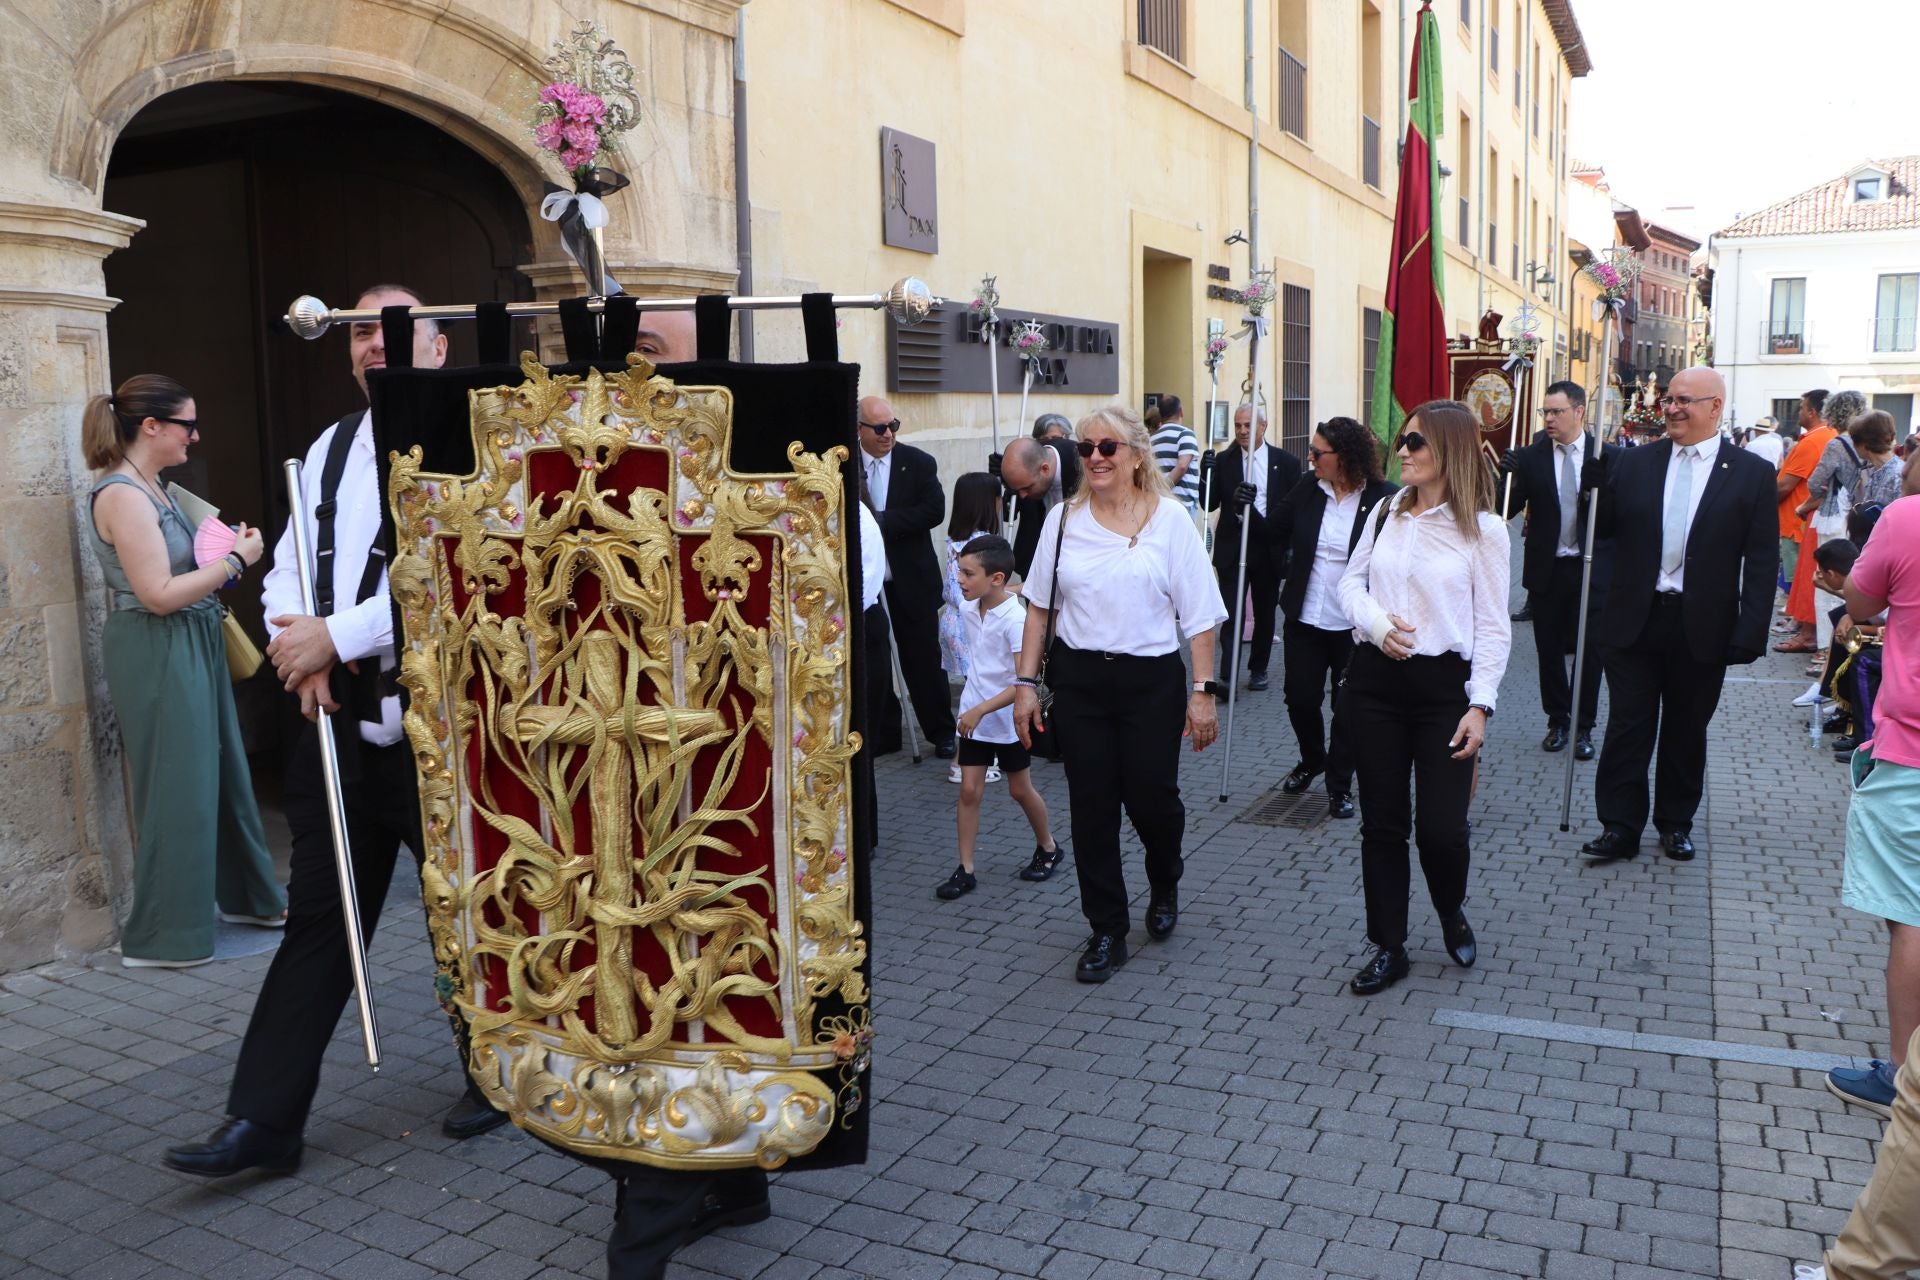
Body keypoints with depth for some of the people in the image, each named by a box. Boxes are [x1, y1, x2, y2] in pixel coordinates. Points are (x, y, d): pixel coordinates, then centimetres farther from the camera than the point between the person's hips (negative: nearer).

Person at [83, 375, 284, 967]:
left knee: (223, 772, 17)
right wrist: (235, 561, -15)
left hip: (191, 647, 10)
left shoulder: (151, 488, 13)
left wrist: (226, 552, 4)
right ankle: (161, 935, 10)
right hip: (158, 656, -10)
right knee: (178, 787, -3)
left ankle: (248, 896, 32)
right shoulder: (122, 495, -17)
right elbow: (159, 594, -22)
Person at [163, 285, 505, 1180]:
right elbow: (289, 568, 14)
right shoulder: (331, 447, 15)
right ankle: (263, 1121, 17)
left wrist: (338, 636, -18)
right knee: (317, 918, 10)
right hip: (340, 717, 6)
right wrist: (302, 650, -5)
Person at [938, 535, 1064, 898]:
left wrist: (981, 710, -30)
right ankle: (965, 869, 7)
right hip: (973, 715, 5)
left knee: (1020, 790, 11)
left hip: (1008, 717, -5)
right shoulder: (970, 608, -3)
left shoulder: (1015, 618, -24)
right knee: (969, 790, 2)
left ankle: (1048, 848, 34)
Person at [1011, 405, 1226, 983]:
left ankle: (1164, 887, 36)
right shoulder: (1064, 519, 4)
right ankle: (1107, 932, 18)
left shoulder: (1170, 520, -3)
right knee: (1092, 806, 4)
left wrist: (1202, 691, -7)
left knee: (1151, 798, 2)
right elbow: (1039, 606, 9)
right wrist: (1026, 683, 5)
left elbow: (1198, 615, -2)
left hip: (1151, 680, -2)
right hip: (1079, 679, 2)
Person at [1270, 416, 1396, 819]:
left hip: (1354, 625, -4)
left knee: (1348, 708, 7)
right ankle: (1311, 760, 40)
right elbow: (1276, 535, 7)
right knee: (1300, 699, 11)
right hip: (1305, 619, 4)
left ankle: (1339, 785, 24)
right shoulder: (1306, 488, -1)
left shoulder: (1384, 498, -14)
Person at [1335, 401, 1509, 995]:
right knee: (1382, 822, 8)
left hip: (1443, 683, -3)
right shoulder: (1386, 512, 7)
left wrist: (1480, 705, -11)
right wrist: (1376, 620, -10)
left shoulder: (1483, 528, -4)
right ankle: (1388, 947, 22)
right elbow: (1351, 582, 12)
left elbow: (1493, 626, -4)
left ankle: (1452, 914, 29)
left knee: (1440, 828, -5)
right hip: (1375, 679, 3)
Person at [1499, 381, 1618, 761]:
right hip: (1546, 569, 1)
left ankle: (1583, 727, 16)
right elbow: (1508, 509, -6)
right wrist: (1507, 476, -24)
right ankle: (1557, 720, 26)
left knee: (1590, 650, 4)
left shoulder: (1608, 455, -3)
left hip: (1592, 569, -1)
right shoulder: (1531, 458, -1)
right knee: (1549, 649, 11)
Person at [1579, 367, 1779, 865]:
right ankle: (1619, 827, 13)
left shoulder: (1752, 474, -2)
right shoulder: (1634, 464, 3)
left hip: (1702, 628, -1)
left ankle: (1676, 823, 28)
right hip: (1636, 620, 1)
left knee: (1686, 730, 13)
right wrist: (1596, 477, -14)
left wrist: (1749, 633, -10)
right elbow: (1602, 526, 3)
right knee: (1628, 726, 5)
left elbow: (1762, 562, -4)